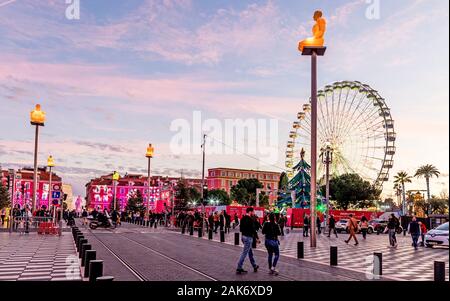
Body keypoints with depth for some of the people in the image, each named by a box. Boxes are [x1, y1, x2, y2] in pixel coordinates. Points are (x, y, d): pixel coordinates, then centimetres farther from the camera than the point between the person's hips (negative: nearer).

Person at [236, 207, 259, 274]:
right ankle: (239, 268, -2)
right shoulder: (250, 219, -17)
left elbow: (240, 229, 14)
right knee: (244, 253, -5)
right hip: (248, 237, -9)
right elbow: (253, 229, -17)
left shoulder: (243, 219, 10)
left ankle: (255, 266, 32)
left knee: (250, 252, 20)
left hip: (243, 236, 9)